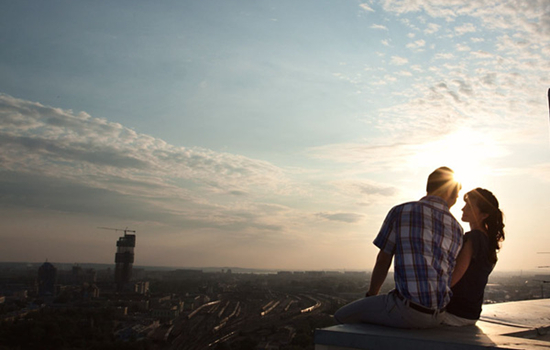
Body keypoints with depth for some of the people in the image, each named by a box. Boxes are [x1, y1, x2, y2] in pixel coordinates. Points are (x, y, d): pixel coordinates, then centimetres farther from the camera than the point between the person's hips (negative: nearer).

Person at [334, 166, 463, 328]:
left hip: (408, 309, -6)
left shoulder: (400, 212, -3)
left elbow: (382, 262, 3)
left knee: (342, 316, 10)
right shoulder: (457, 229, 9)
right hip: (437, 315, 7)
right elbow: (449, 276, 16)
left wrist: (371, 295, 19)